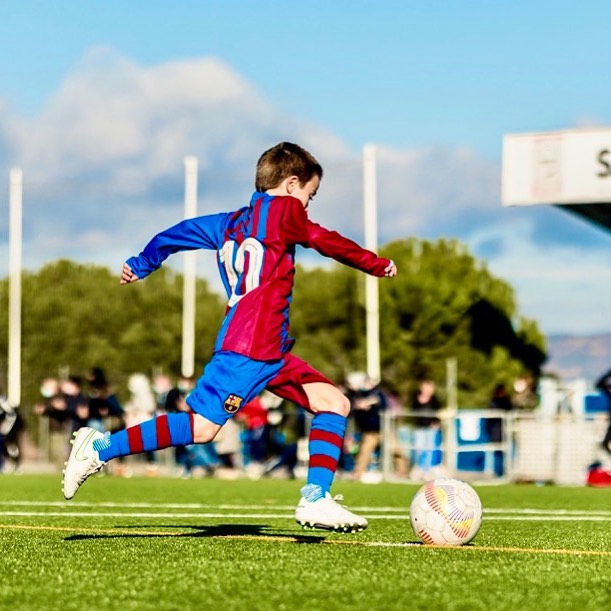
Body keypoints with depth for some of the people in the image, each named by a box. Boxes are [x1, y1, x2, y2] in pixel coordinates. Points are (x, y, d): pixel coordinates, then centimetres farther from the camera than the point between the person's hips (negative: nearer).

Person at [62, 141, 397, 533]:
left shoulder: (231, 222, 22)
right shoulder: (283, 209, 0)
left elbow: (173, 236, 28)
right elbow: (326, 242, -4)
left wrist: (140, 265, 43)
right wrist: (377, 264, 10)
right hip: (248, 347, -10)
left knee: (335, 403, 7)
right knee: (202, 427, -16)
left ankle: (316, 500, 0)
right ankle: (101, 449, -10)